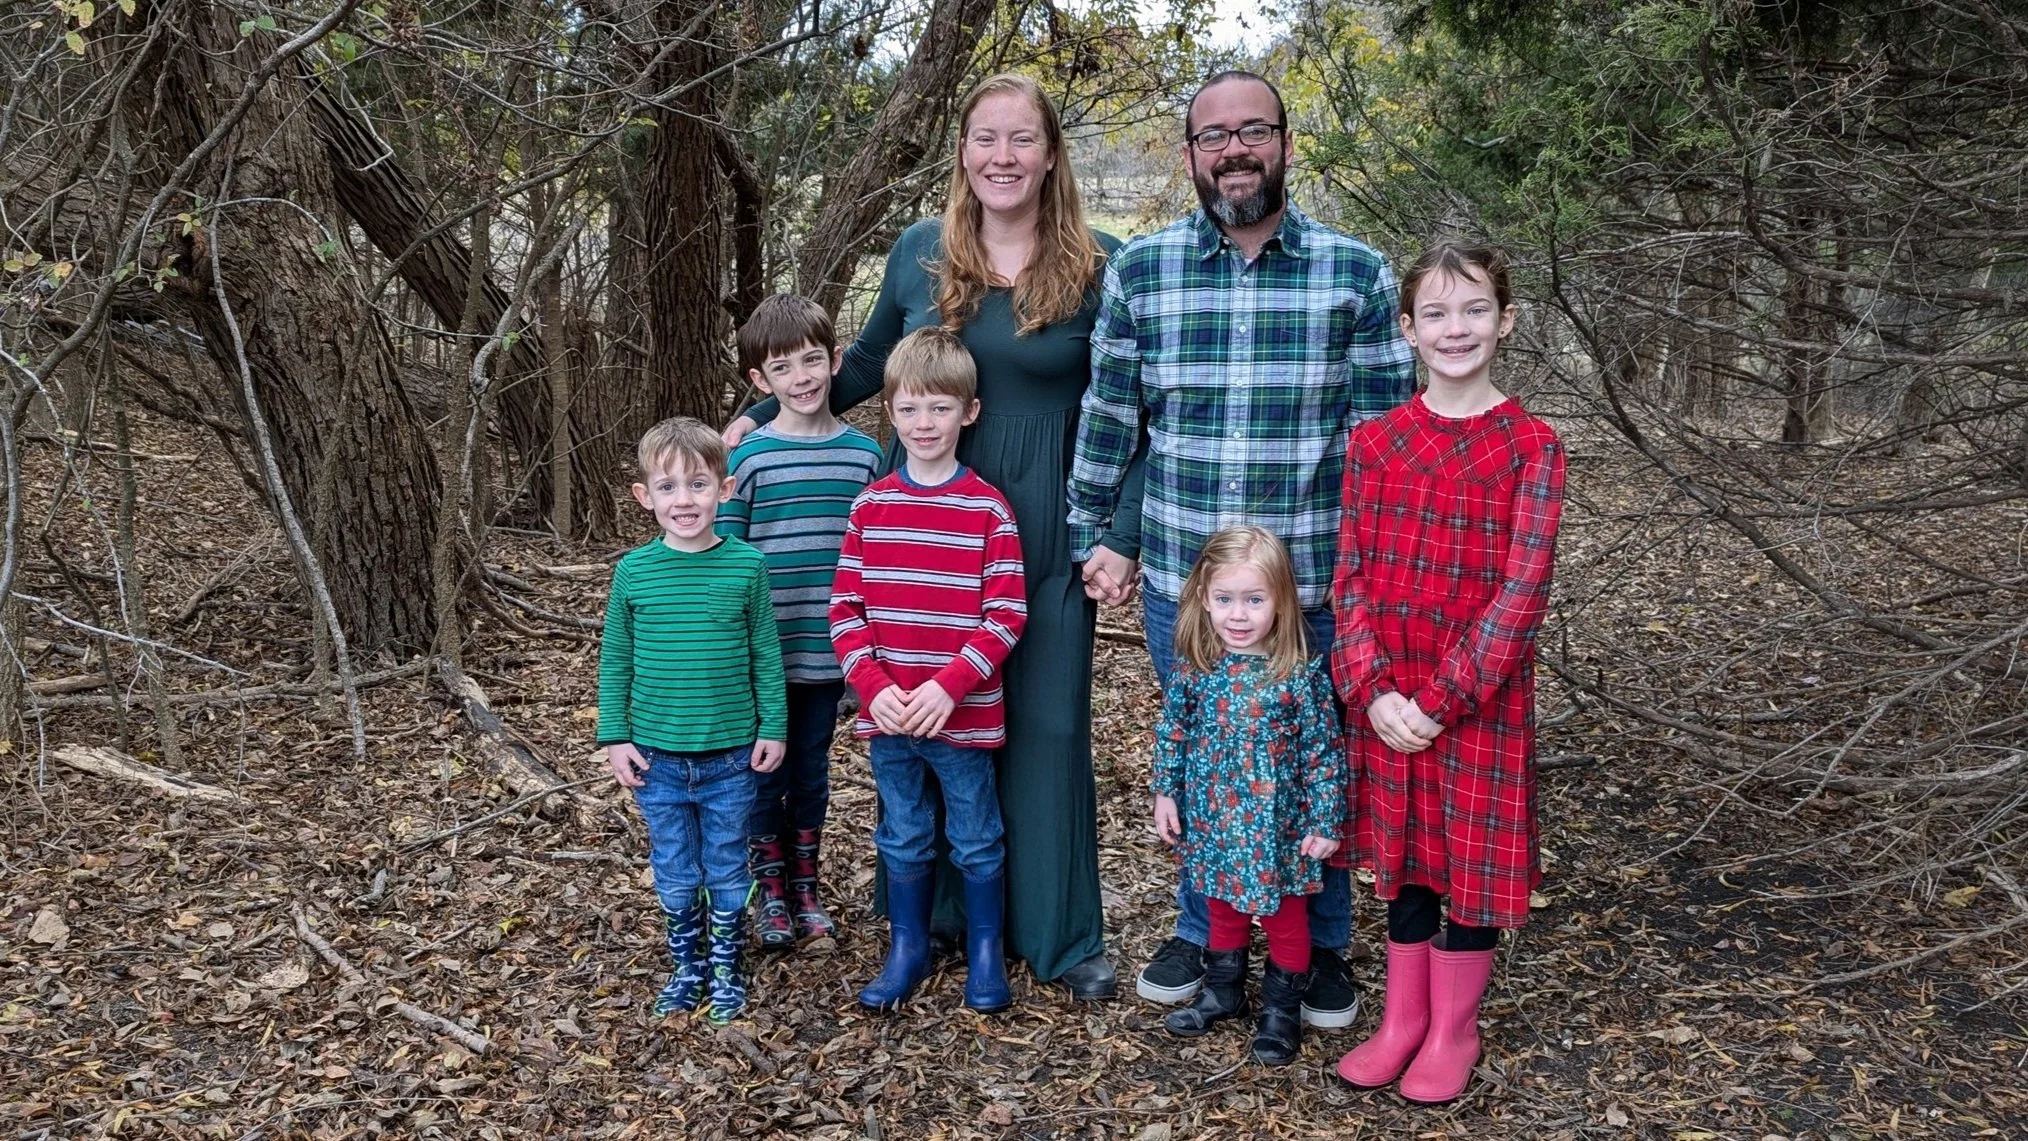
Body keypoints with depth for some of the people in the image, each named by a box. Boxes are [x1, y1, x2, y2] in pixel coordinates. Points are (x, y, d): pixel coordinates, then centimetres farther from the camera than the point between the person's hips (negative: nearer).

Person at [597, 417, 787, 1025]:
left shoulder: (746, 565, -8)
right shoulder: (633, 571, -6)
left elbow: (766, 654, 0)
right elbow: (615, 660, 3)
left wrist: (773, 727, 0)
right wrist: (615, 737, 0)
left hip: (732, 756, -1)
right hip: (658, 757, 1)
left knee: (727, 871, 13)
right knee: (676, 876, 14)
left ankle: (725, 968, 32)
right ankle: (687, 967, 33)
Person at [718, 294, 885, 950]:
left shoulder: (864, 454, 1)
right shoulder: (748, 458, -6)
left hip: (830, 651, 2)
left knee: (812, 770, 15)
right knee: (766, 773, 10)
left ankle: (806, 888, 31)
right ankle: (770, 894, 27)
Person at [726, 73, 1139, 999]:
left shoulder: (1099, 268, -5)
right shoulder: (919, 252, 3)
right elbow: (867, 365, 17)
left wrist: (1121, 539, -9)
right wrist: (762, 417, 14)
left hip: (1044, 538, -2)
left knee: (1047, 727, 4)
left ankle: (1059, 935, 19)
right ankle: (941, 911, 28)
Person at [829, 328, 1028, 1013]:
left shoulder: (987, 509, -8)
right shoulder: (871, 506, 2)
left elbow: (1006, 615, -11)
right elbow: (846, 607, 1)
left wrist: (947, 687, -19)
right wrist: (875, 686, -12)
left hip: (964, 716, -3)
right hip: (887, 715, 3)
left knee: (976, 839, 11)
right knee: (903, 838, 17)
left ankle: (985, 951, 28)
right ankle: (907, 948, 32)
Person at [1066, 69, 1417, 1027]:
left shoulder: (1356, 275, -3)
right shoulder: (1139, 271, 0)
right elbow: (1108, 417, 5)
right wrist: (1095, 537, 4)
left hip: (1317, 587, -1)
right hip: (1181, 585, 1)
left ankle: (1321, 948, 34)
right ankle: (1200, 933, 38)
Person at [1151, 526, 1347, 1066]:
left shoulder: (1301, 675, -19)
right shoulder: (1193, 668, -8)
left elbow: (1323, 752, -12)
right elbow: (1171, 733, 4)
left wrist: (1326, 820, -10)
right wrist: (1166, 793, 5)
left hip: (1276, 825, -3)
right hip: (1213, 819, 4)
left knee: (1284, 914, 14)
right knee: (1222, 907, 23)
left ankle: (1282, 1006, 32)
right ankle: (1223, 989, 42)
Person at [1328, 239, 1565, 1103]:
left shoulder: (1530, 446, -8)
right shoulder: (1374, 440, 1)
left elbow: (1522, 593, -12)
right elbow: (1351, 574, 0)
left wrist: (1440, 699, -17)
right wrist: (1372, 690, -12)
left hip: (1480, 699, -3)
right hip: (1386, 696, 3)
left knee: (1470, 858, 9)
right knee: (1402, 855, 14)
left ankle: (1453, 1030, 27)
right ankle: (1403, 1017, 31)